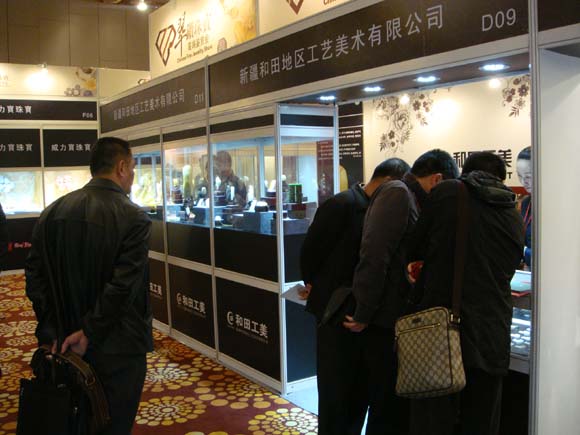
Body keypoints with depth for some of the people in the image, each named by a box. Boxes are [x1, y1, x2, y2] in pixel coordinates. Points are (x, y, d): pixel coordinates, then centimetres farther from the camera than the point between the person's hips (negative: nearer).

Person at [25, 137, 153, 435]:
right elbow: (123, 287, -23)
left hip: (65, 341, 6)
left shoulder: (53, 212, 1)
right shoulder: (133, 218, -17)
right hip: (118, 348, -6)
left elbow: (35, 276, -1)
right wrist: (88, 333, -14)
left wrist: (52, 332, 0)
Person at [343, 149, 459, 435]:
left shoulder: (409, 198, 16)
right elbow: (374, 256, -23)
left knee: (396, 407, 17)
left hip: (395, 320, 9)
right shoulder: (397, 194, -14)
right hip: (384, 321, -9)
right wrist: (363, 315, -21)